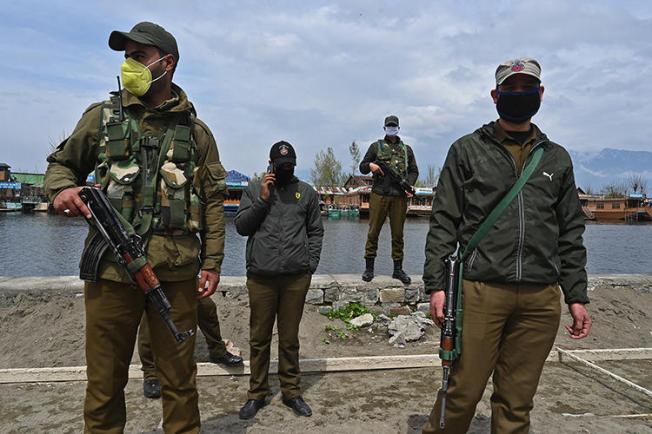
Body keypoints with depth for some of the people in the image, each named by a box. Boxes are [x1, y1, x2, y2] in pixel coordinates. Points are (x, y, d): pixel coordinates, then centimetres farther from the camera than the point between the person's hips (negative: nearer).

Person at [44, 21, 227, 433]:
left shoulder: (197, 131, 8)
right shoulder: (102, 117, 9)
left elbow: (213, 201, 7)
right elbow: (61, 163, 18)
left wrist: (212, 262, 1)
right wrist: (63, 188, -6)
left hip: (176, 274, 0)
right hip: (111, 271, 1)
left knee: (179, 378, 11)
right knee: (104, 381, 11)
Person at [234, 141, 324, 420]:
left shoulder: (307, 192, 12)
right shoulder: (253, 190, 11)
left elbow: (315, 232, 12)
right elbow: (241, 226, 3)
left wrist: (310, 264, 2)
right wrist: (262, 200, -6)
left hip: (296, 278, 0)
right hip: (260, 277, 0)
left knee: (290, 339, 8)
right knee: (259, 339, 6)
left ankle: (291, 392, 22)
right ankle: (257, 394, 20)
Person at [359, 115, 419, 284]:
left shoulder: (407, 149, 18)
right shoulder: (376, 146, 12)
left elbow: (414, 171, 17)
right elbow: (362, 167, 12)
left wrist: (409, 184, -2)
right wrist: (370, 165, -11)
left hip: (399, 197, 2)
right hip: (379, 195, -1)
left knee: (398, 233, 5)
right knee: (373, 232, -1)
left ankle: (398, 269, 12)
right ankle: (369, 267, 6)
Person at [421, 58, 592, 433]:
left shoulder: (557, 158, 15)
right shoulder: (467, 150, 6)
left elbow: (570, 233, 16)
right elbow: (444, 222, 1)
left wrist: (577, 296, 10)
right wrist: (437, 284, -7)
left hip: (541, 299, 3)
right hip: (480, 291, -3)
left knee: (517, 402, 10)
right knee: (462, 393, 0)